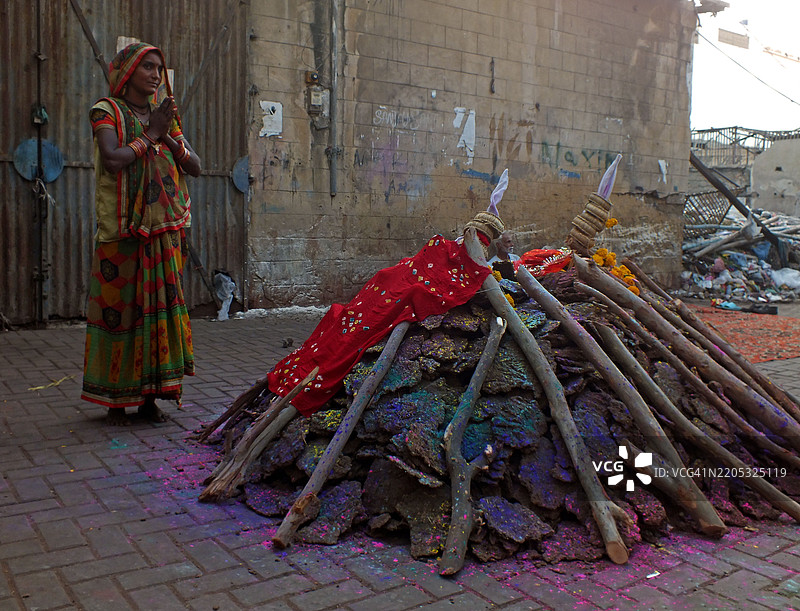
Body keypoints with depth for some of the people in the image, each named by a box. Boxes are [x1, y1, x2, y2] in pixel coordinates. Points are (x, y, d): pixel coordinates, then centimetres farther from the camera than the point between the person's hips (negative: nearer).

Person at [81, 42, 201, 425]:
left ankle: (150, 397, 11)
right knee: (119, 306, -3)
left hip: (164, 231, 5)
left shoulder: (164, 115, 17)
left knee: (159, 306, 3)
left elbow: (194, 168, 8)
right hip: (122, 230, -5)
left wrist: (170, 134, -6)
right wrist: (150, 134, -9)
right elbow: (112, 159, -17)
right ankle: (115, 399, 7)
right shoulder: (107, 111, 1)